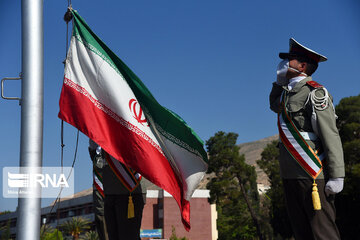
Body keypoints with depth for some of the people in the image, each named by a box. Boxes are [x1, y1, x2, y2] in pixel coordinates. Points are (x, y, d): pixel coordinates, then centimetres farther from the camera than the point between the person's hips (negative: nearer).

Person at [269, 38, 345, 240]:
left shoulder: (315, 93, -8)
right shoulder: (287, 93, 17)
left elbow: (331, 137, -13)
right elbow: (274, 106, 42)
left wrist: (336, 176, -19)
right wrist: (279, 82, 23)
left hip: (312, 176, -9)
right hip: (291, 176, 9)